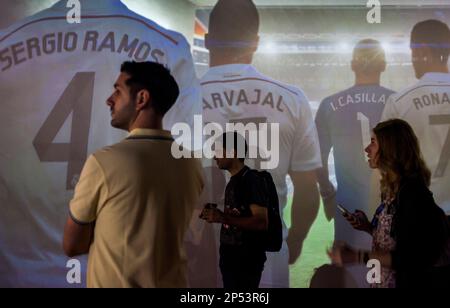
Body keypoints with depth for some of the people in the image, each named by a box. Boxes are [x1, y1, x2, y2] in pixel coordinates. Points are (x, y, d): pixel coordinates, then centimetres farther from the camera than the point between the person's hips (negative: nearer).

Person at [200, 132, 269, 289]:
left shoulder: (252, 181, -15)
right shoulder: (233, 182, 13)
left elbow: (262, 222, -23)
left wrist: (223, 218, -25)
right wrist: (216, 216, 4)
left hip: (247, 260, -9)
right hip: (230, 256, 9)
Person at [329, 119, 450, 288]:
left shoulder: (412, 192, -21)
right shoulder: (392, 188, 3)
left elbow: (411, 259, -23)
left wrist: (358, 256, -25)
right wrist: (368, 227, -3)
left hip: (409, 280, -8)